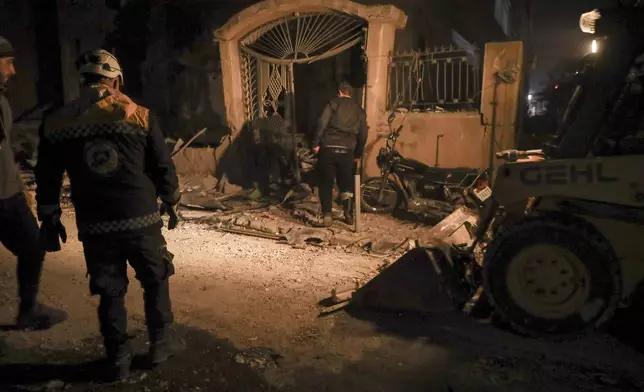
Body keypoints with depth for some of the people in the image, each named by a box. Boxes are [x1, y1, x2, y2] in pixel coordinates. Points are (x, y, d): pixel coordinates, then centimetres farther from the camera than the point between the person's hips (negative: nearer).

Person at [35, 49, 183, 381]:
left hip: (94, 226, 2)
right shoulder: (140, 115, -2)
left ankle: (118, 360, 23)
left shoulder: (56, 122, 3)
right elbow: (163, 167, 1)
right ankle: (161, 342, 27)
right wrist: (171, 204, 15)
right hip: (141, 218, -1)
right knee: (155, 280, 17)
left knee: (110, 292, 13)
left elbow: (47, 178, 7)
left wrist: (50, 219, 17)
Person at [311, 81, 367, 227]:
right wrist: (358, 154, 24)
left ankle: (327, 217, 0)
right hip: (347, 151, 3)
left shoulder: (333, 103, 6)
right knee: (346, 184, 16)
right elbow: (363, 135, 15)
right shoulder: (359, 110, 17)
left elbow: (322, 123, -8)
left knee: (325, 184, 5)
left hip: (328, 148, -2)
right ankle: (349, 215, 14)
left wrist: (316, 143, -5)